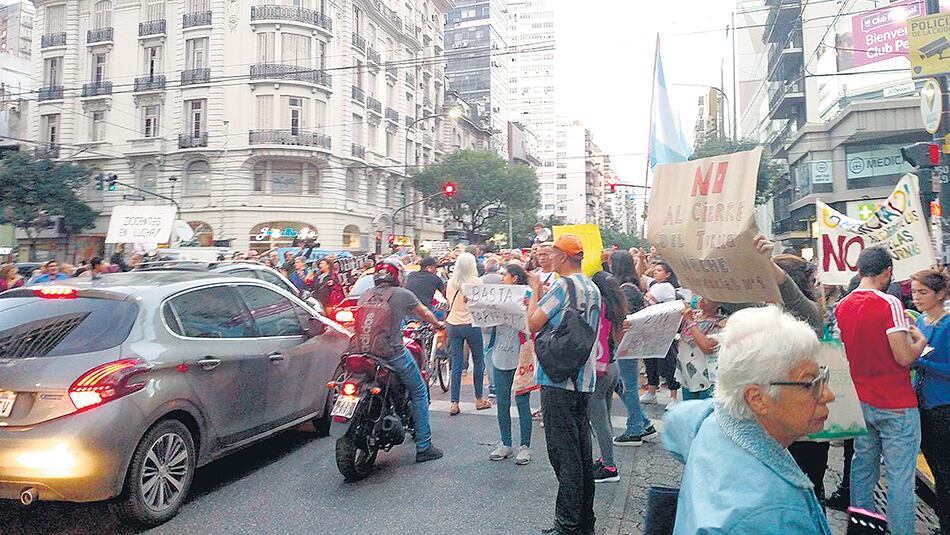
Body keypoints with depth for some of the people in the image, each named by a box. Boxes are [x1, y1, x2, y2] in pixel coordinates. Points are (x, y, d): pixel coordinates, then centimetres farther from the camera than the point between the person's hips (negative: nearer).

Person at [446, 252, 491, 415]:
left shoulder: (450, 283, 1)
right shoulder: (476, 282, -11)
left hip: (453, 324, 3)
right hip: (471, 324, -3)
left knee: (456, 364, 6)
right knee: (478, 361, 13)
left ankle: (454, 404, 4)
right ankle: (479, 399, 20)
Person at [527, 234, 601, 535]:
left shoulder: (564, 285, -14)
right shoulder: (593, 288, 13)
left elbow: (534, 323, -14)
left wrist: (535, 290, -1)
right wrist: (542, 294, 20)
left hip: (559, 378, -9)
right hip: (583, 378, 9)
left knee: (563, 453, -4)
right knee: (581, 450, 14)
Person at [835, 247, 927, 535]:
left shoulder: (841, 306, 4)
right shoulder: (889, 304, -16)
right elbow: (904, 357, -18)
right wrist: (920, 341, 2)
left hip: (860, 403, 6)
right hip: (896, 405, -6)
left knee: (862, 469, 16)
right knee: (900, 478, 1)